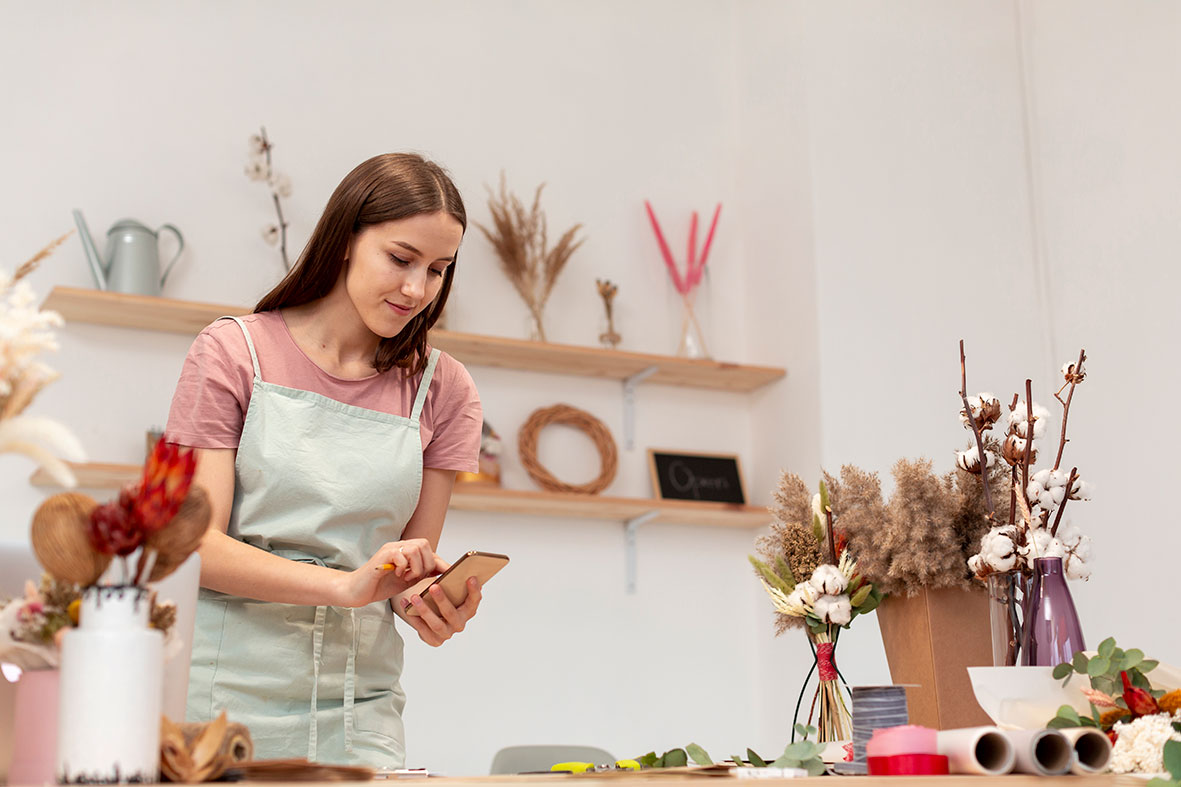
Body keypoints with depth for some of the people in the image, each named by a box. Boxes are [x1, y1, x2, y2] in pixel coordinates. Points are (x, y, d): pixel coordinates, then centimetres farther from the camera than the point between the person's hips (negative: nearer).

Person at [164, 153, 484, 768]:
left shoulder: (441, 389, 6)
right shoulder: (235, 352, 0)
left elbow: (415, 560, 8)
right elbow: (195, 544, -8)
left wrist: (438, 602, -15)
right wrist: (347, 585, -22)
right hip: (223, 692, -2)